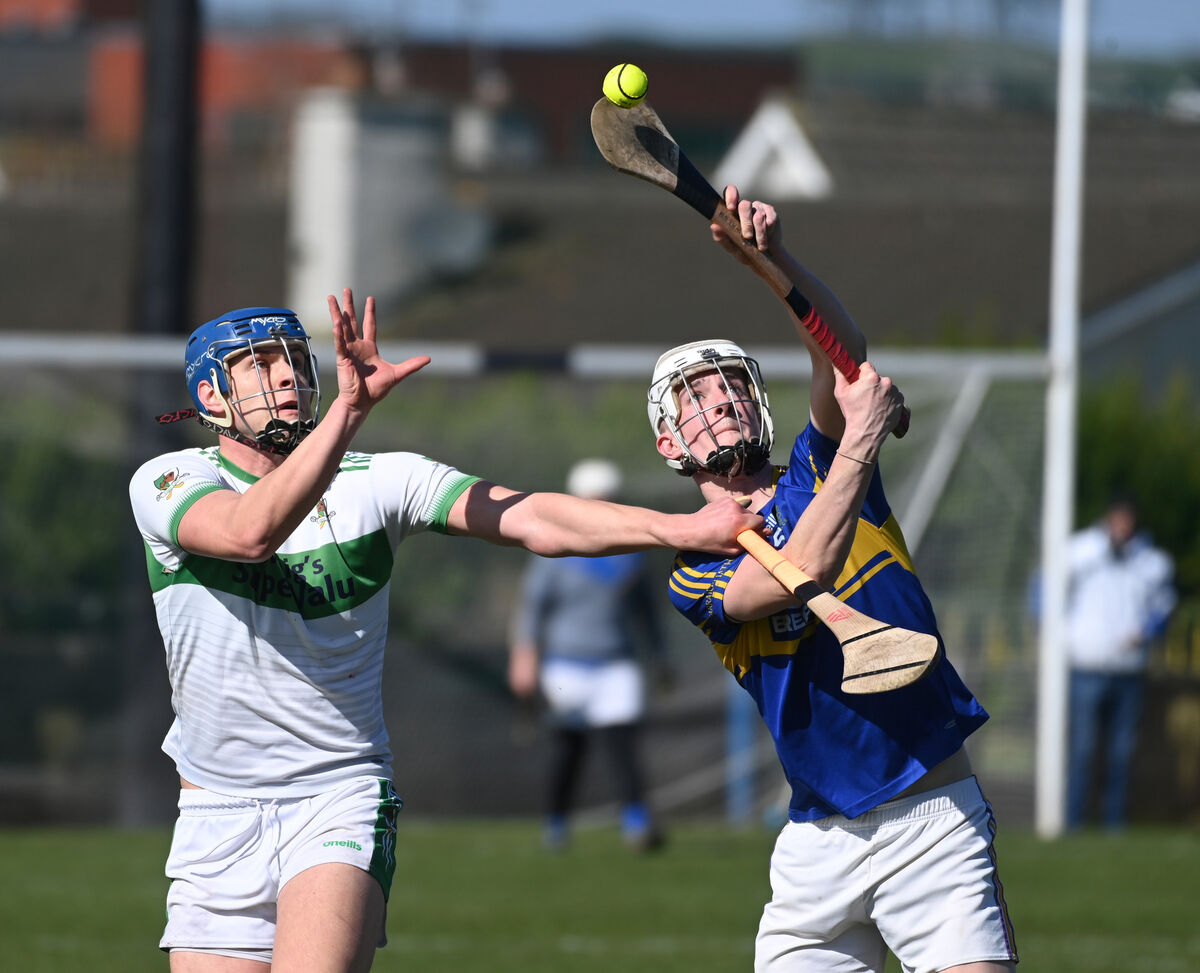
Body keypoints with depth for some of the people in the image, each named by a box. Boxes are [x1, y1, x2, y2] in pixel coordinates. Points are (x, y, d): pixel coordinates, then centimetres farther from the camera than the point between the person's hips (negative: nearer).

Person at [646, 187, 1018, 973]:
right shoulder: (696, 572, 4)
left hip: (934, 818, -2)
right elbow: (806, 570, -17)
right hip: (820, 841, 2)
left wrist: (776, 260, -26)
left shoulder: (818, 469, 9)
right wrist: (862, 442, -19)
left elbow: (843, 356, -11)